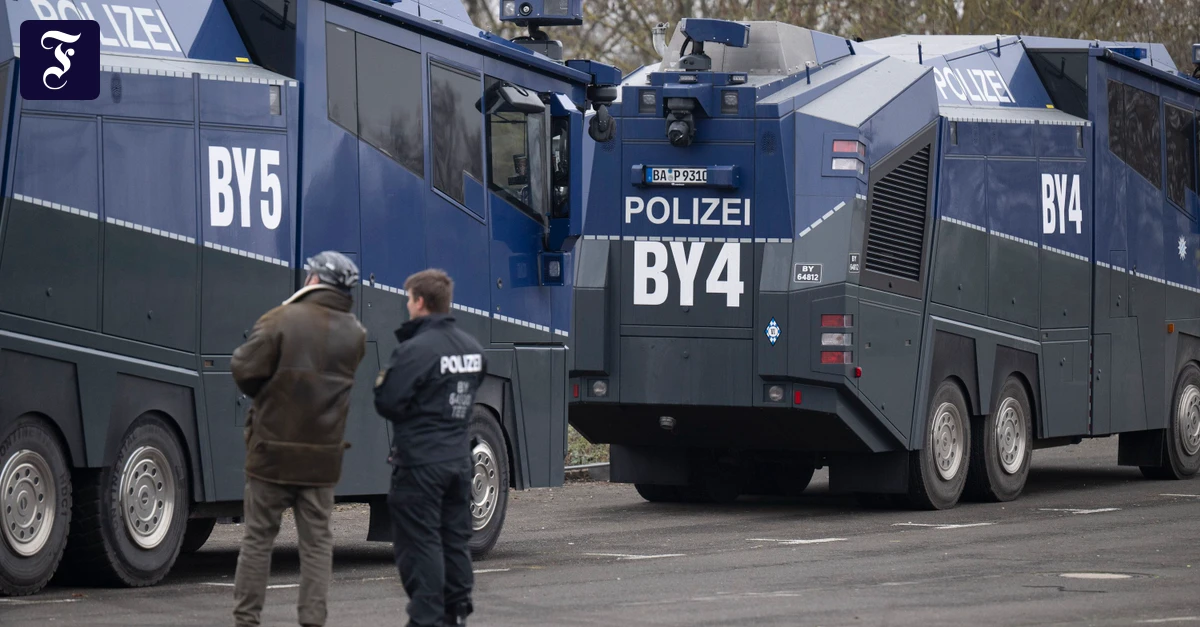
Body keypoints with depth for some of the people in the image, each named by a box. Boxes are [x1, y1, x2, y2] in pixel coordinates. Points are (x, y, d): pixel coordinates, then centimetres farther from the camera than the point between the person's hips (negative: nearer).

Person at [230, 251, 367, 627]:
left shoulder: (282, 320, -12)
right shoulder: (355, 335, 4)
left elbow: (245, 370, -14)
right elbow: (343, 381, 12)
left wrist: (262, 398, 6)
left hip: (273, 450, -3)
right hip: (323, 457, 3)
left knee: (258, 537, 6)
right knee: (317, 541, 9)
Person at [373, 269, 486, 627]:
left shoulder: (415, 350, -17)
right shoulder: (472, 348, 10)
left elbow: (388, 404, -17)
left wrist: (381, 383, 3)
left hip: (421, 460, -8)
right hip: (459, 458, 8)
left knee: (420, 541, -3)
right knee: (455, 537, 15)